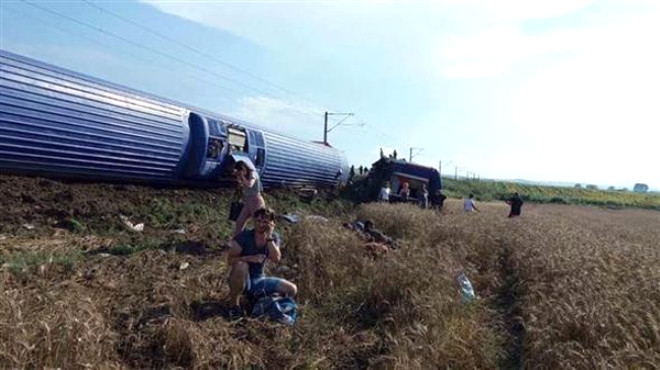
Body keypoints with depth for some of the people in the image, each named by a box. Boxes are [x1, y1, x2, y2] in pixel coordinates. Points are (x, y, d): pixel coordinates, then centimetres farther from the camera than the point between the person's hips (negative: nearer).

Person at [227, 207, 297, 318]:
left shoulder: (274, 237, -5)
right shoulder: (244, 236, -17)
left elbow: (276, 259, -21)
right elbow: (230, 260, -21)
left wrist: (269, 237, -28)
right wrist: (250, 258, -35)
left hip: (259, 280, 4)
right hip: (242, 280, -4)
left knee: (292, 289, -7)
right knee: (241, 266, -38)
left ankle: (258, 297, 11)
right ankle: (234, 304, -16)